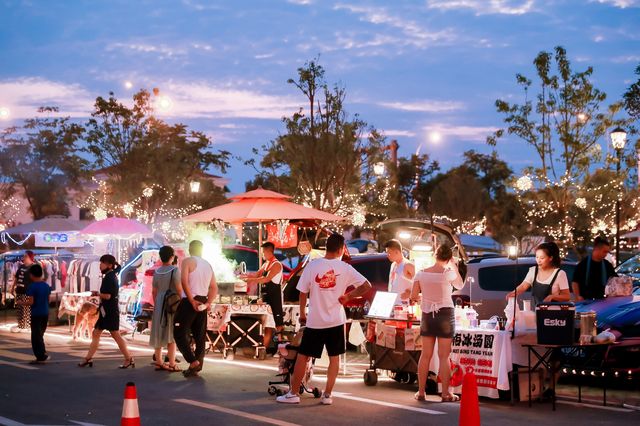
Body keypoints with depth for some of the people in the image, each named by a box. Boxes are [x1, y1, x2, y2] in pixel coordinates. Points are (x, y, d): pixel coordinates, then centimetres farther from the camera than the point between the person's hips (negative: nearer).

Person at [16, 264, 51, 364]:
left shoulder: (32, 287, -14)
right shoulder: (46, 286, 6)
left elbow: (31, 302, -18)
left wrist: (21, 302, 0)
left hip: (36, 314, -6)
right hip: (45, 313, 6)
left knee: (36, 336, 1)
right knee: (40, 335, 18)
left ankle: (41, 356, -2)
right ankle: (42, 354, 19)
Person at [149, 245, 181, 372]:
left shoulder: (156, 272, 8)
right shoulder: (175, 270, -9)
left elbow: (154, 291, 12)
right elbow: (178, 289, -13)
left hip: (159, 305, 6)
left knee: (159, 333, 9)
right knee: (171, 334, -3)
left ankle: (159, 362, 12)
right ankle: (171, 364, -5)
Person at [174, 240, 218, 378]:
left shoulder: (187, 261, -5)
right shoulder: (208, 265, 15)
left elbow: (184, 282, -18)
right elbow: (214, 287, 12)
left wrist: (192, 301, -18)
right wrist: (209, 302, 3)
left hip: (189, 301, -7)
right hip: (202, 302, 7)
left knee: (180, 332, -4)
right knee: (200, 335, 9)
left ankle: (193, 361, -17)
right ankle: (197, 366, 9)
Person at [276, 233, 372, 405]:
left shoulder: (312, 265, -7)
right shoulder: (345, 268, -6)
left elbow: (303, 292, -4)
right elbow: (366, 286, -6)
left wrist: (302, 313, 10)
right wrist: (348, 296, 7)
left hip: (315, 321, -1)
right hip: (336, 320, 1)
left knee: (302, 356, 9)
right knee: (334, 357, 13)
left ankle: (293, 393, 14)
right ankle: (327, 395, 12)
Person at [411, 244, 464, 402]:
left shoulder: (421, 274, -2)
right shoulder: (449, 273, -10)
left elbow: (413, 296, -1)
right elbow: (460, 285, 10)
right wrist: (454, 267, 17)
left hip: (427, 315, 3)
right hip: (445, 314, -3)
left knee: (425, 355, 10)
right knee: (444, 356, 1)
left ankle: (421, 392, 14)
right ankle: (446, 393, 5)